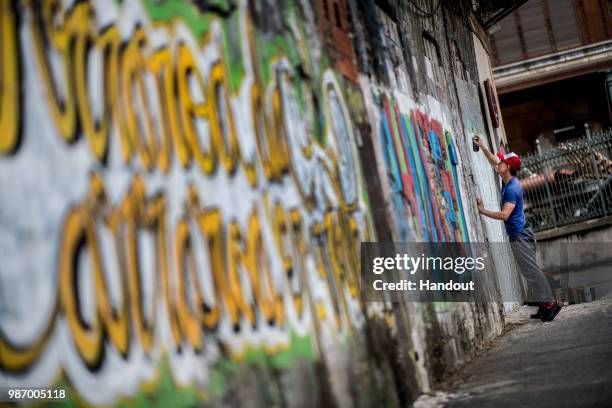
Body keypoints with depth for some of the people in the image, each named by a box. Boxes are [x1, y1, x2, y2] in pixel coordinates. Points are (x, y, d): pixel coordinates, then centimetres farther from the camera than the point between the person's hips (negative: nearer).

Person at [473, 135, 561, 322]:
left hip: (519, 236, -10)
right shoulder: (510, 181, 8)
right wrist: (482, 147, 21)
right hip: (521, 234, 10)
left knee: (532, 271, -8)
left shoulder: (511, 189, -20)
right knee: (531, 271, 10)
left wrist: (483, 211, -20)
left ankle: (550, 303, -7)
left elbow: (505, 215, -27)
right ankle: (544, 305, 12)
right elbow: (494, 161, 22)